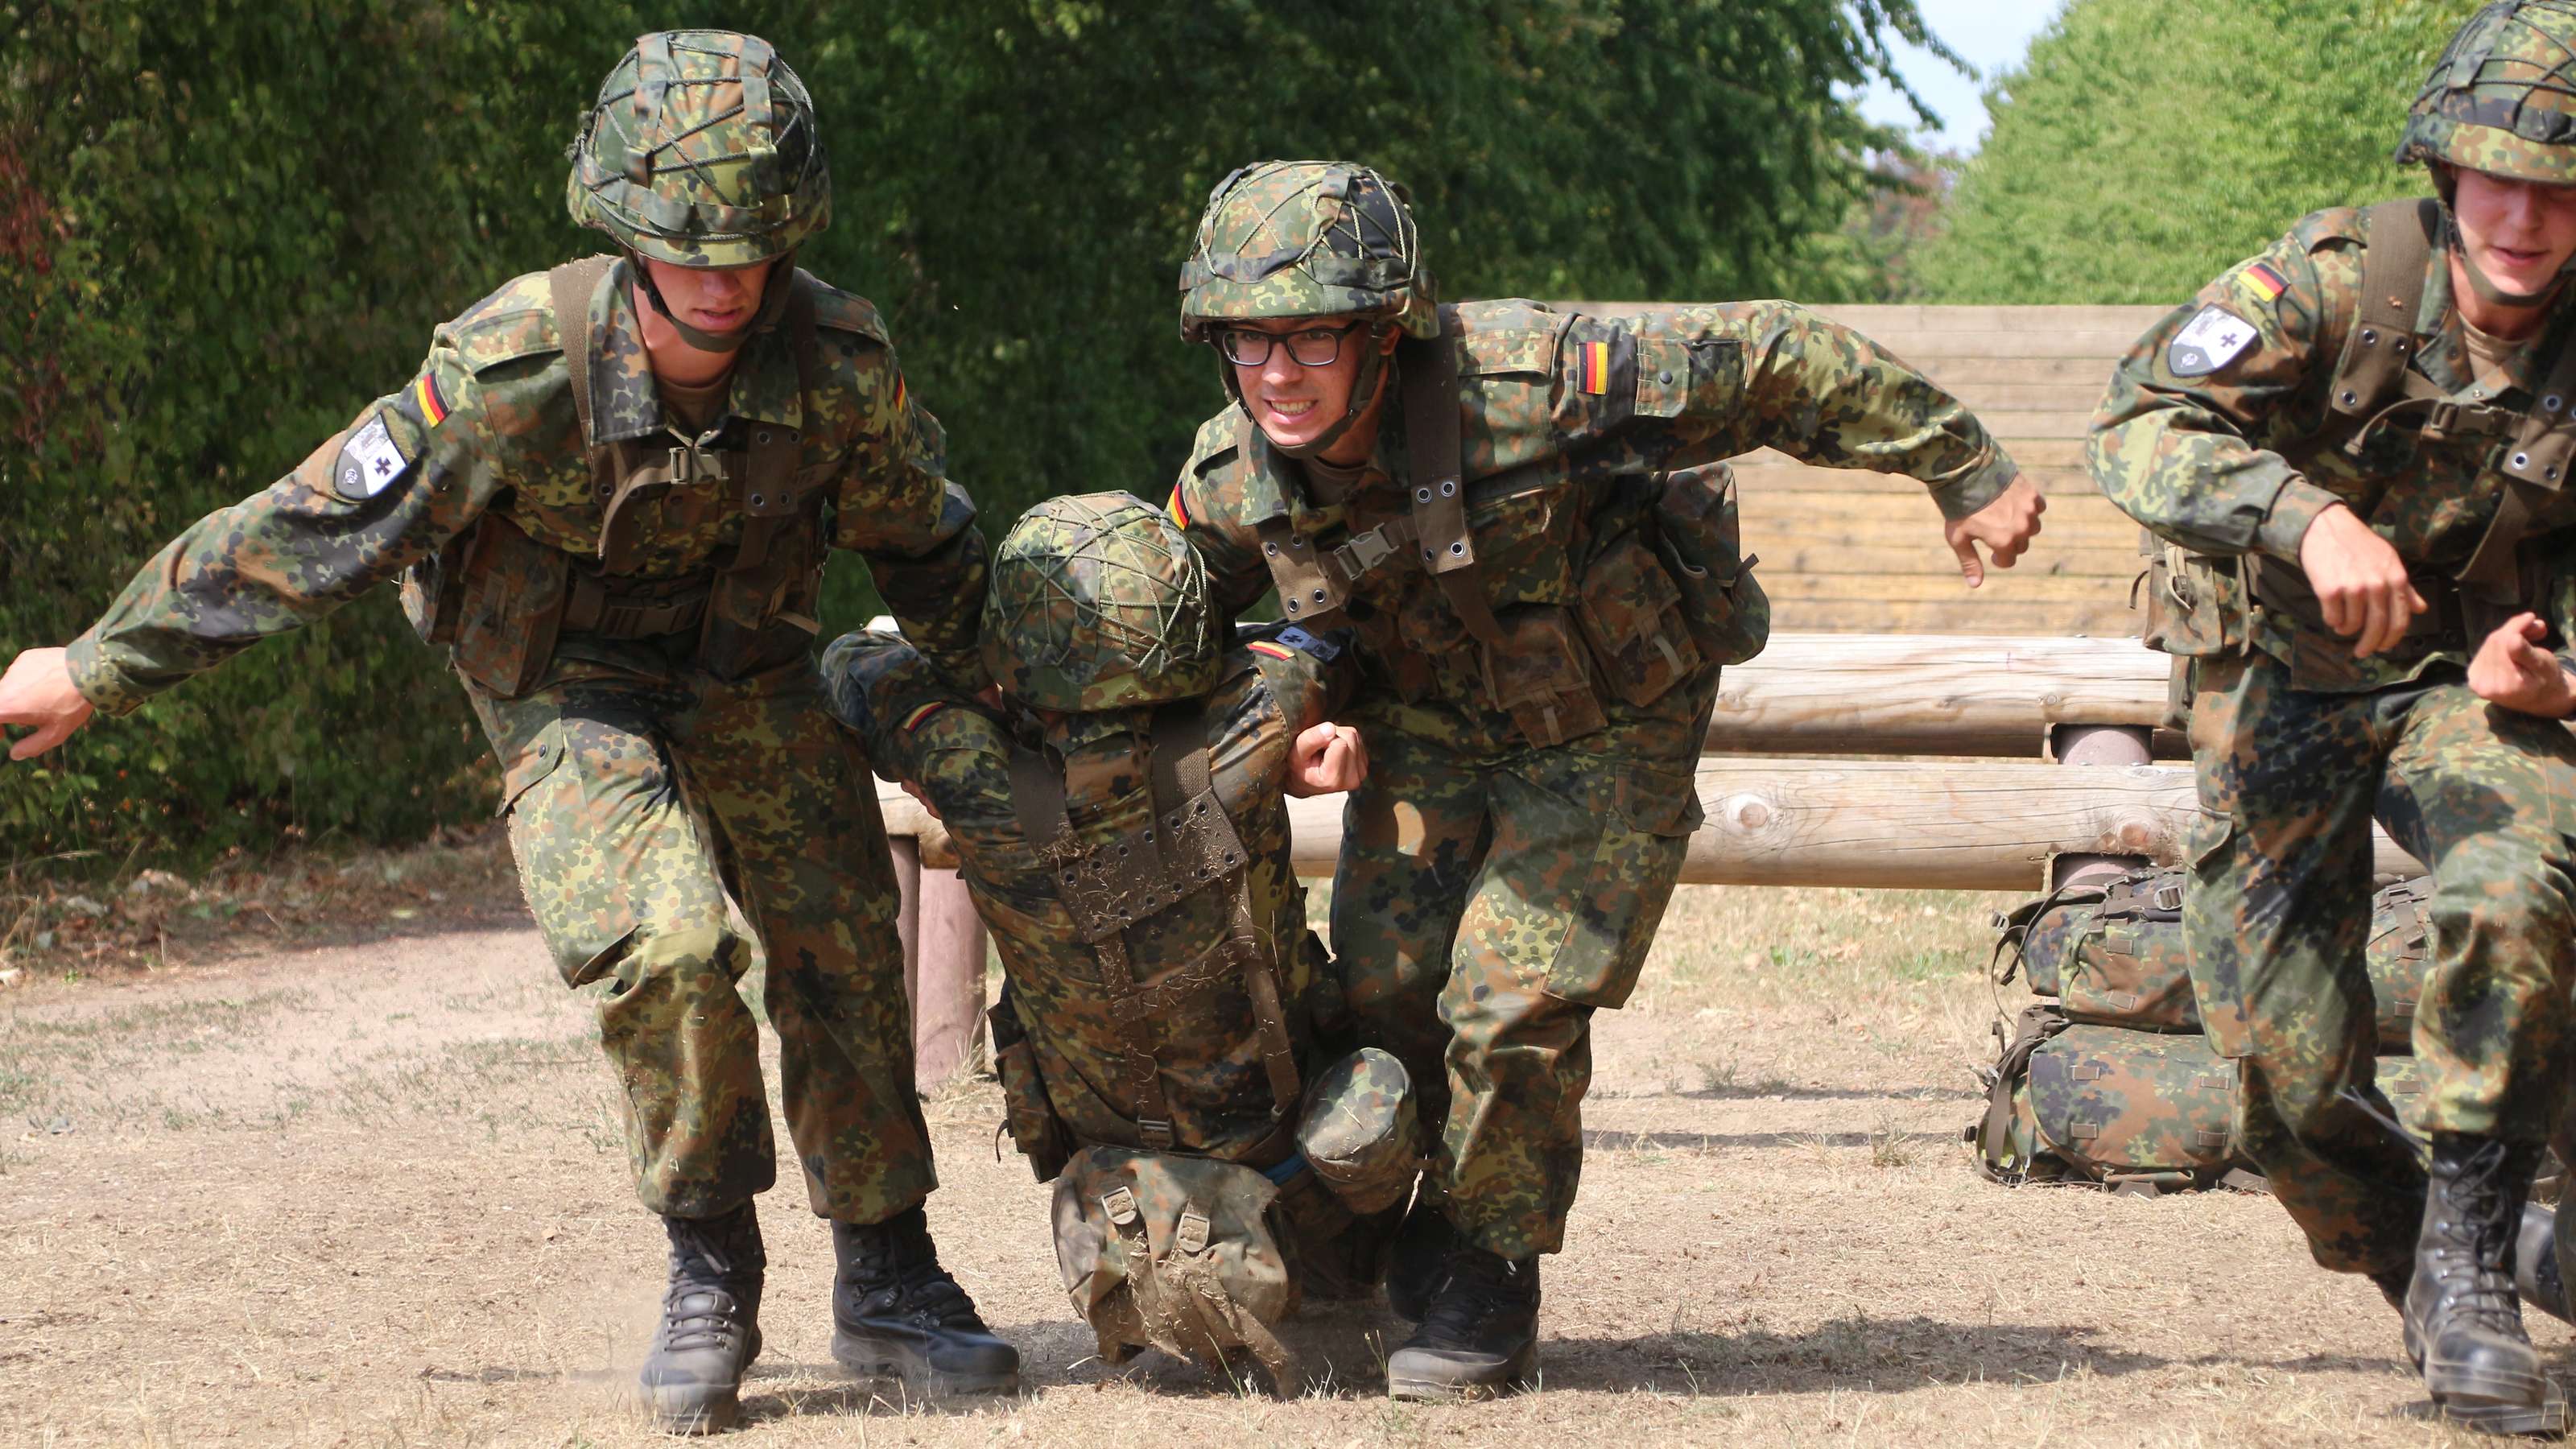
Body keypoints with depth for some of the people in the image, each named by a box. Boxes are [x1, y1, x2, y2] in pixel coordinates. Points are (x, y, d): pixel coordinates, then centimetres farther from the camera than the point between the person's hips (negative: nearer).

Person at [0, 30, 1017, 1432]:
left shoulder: (840, 364, -23)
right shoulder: (519, 369, -32)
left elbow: (922, 545, -1)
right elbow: (311, 530, -22)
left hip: (752, 679, 4)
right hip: (569, 683, -4)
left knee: (849, 962, 5)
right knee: (668, 945, -26)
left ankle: (885, 1283, 27)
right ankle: (708, 1267, -5)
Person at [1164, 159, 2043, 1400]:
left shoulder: (1529, 382, -36)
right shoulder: (1231, 480, -20)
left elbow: (1777, 363, -27)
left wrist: (1965, 471, -19)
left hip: (1608, 729, -4)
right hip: (1432, 729, 4)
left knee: (1513, 1005, -14)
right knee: (1379, 993, -2)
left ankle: (1491, 1281, 8)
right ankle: (1409, 1237, 26)